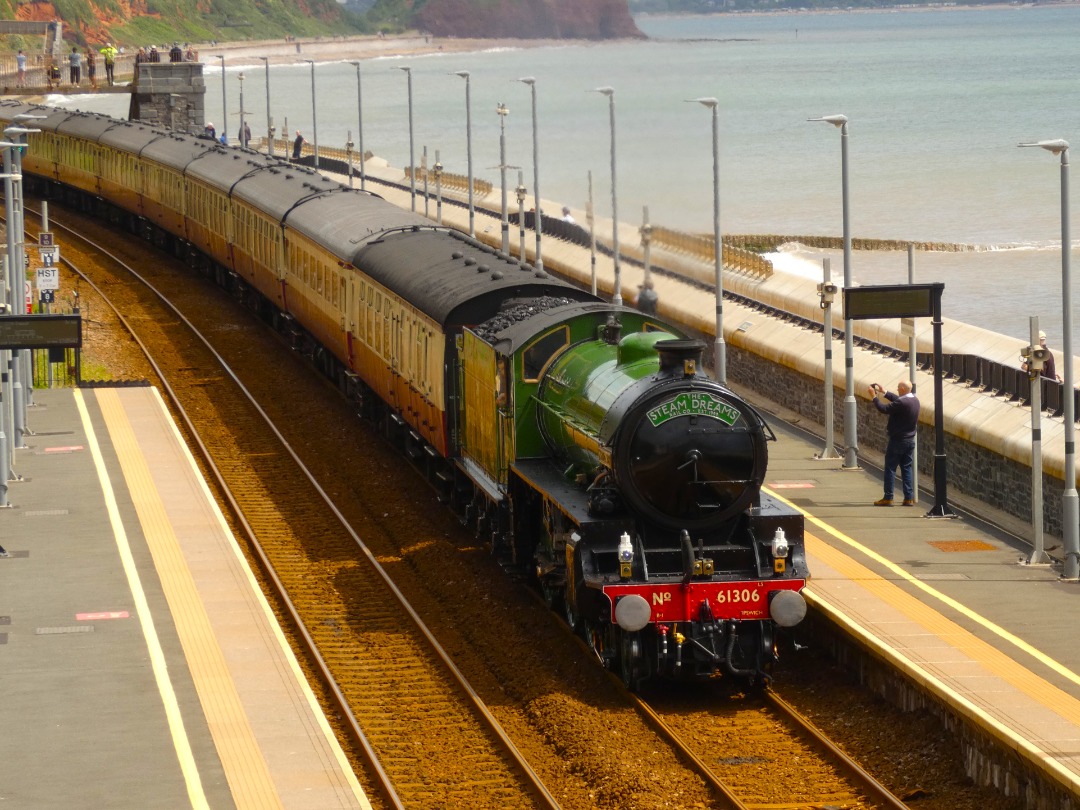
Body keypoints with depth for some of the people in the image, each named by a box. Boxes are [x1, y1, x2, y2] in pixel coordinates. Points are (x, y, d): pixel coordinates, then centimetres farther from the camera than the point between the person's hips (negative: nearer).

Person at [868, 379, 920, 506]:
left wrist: (874, 396, -7)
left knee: (890, 468, 0)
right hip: (910, 440, 8)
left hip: (897, 440, -8)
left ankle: (888, 498, 1)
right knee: (907, 468, 10)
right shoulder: (914, 401, 4)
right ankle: (909, 498, 7)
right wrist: (884, 392, 21)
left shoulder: (901, 403, -23)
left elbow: (884, 409, -19)